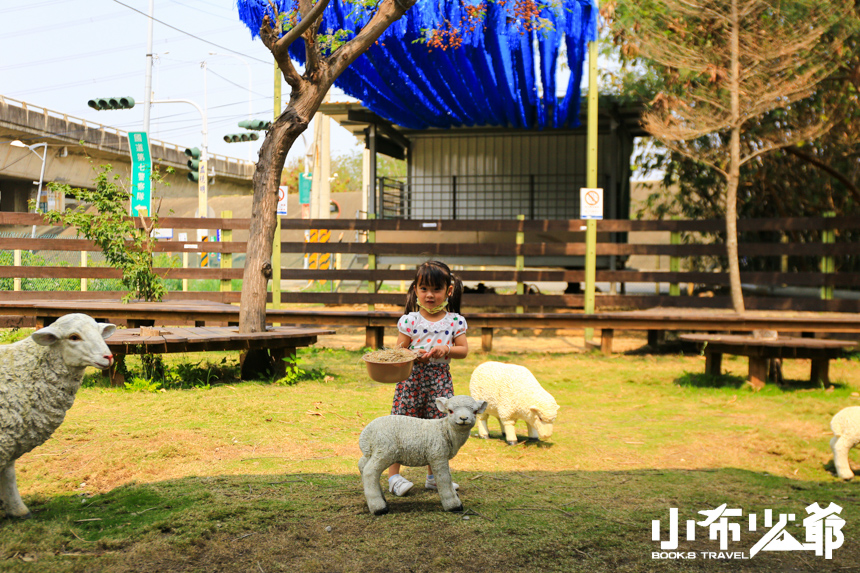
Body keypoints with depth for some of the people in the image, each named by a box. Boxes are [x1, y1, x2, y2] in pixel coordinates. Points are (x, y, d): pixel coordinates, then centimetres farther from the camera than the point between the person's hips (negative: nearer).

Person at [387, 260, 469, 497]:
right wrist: (414, 355, -21)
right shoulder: (409, 321, -3)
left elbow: (464, 350, 3)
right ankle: (394, 475, 6)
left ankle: (433, 476, 21)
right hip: (412, 378, -2)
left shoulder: (455, 321, 3)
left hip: (440, 380, 2)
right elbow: (399, 351, -2)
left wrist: (446, 349, -15)